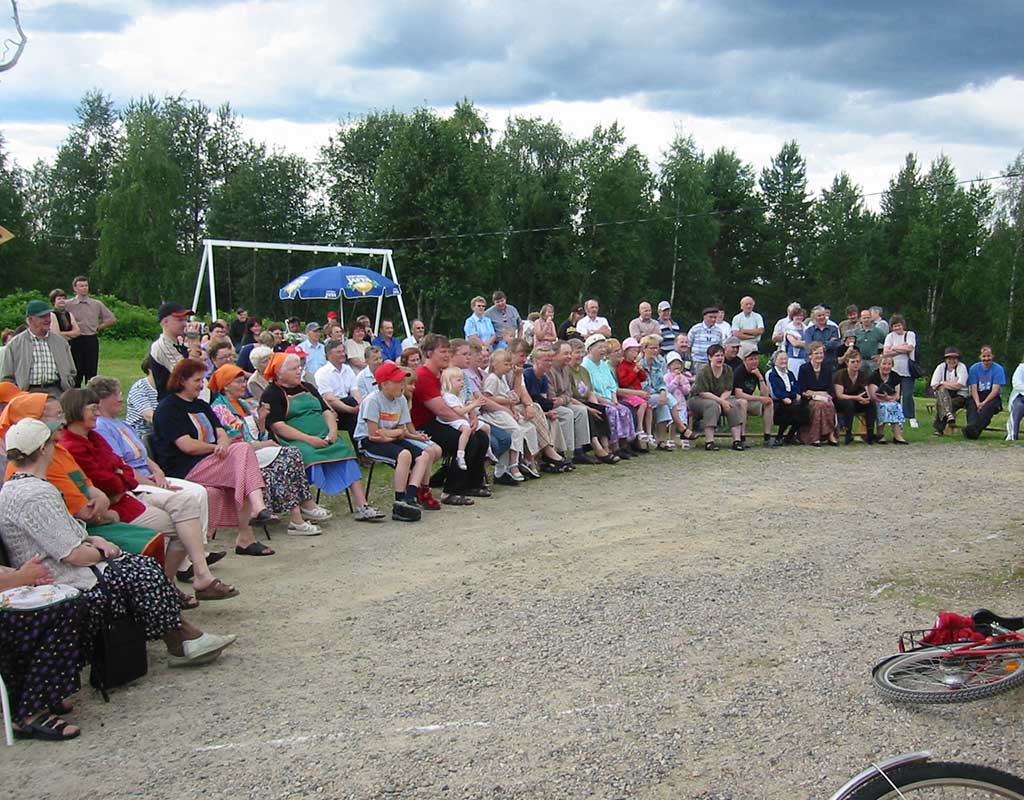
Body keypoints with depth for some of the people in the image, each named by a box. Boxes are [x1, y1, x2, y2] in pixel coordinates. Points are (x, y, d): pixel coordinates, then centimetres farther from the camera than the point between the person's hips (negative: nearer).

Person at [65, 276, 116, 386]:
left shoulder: (97, 304, 8)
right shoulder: (68, 304, 2)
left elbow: (113, 320, 13)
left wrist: (99, 327, 6)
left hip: (92, 341, 2)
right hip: (76, 341, -2)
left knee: (92, 373, 4)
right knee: (76, 373, 1)